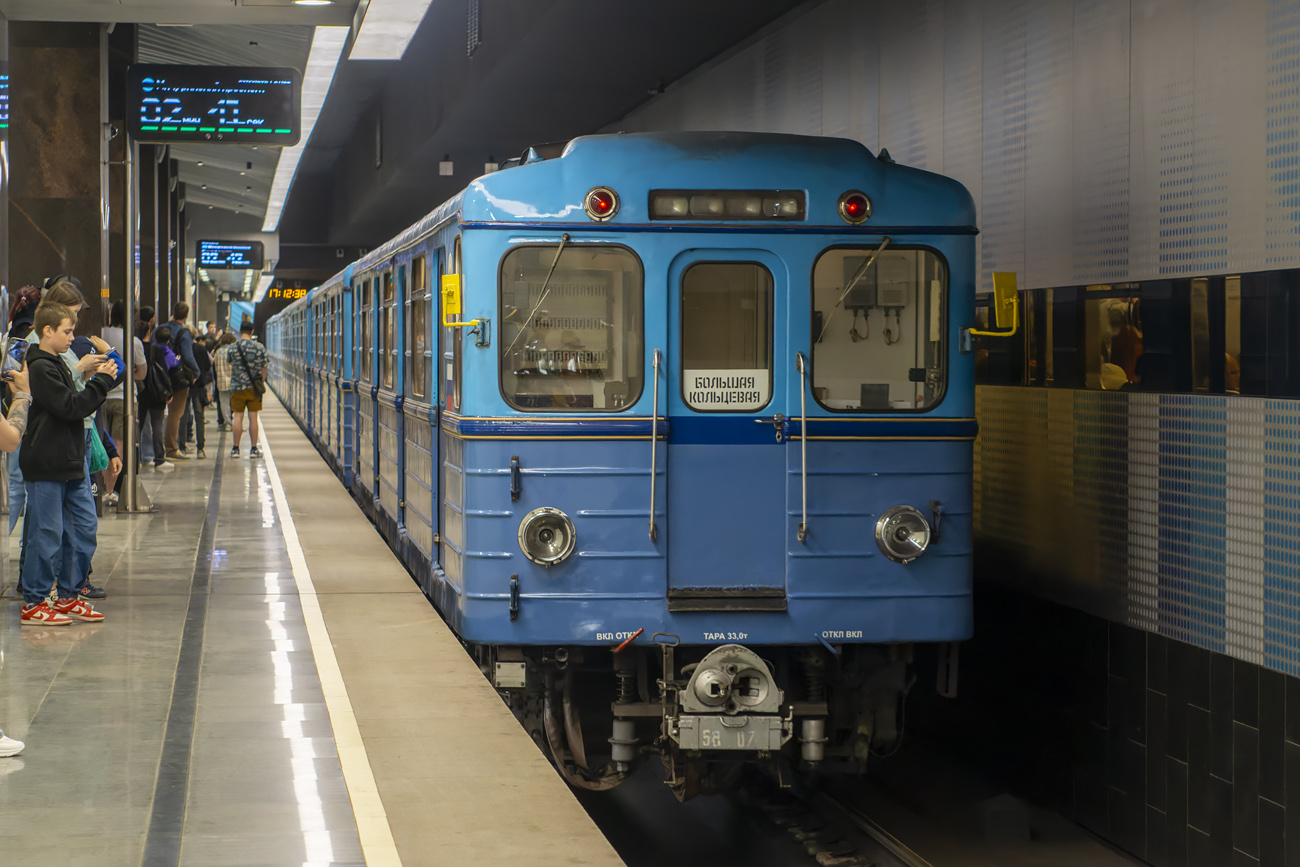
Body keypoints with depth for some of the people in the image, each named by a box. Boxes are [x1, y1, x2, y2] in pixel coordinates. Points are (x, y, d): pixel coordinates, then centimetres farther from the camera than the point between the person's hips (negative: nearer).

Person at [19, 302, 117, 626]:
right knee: (47, 535, -4)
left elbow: (80, 407, 18)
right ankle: (33, 603, 5)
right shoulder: (40, 368, -13)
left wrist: (99, 382, 7)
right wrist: (100, 381, -13)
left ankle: (68, 596, 19)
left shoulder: (57, 364, 17)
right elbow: (70, 407, -20)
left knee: (84, 529, 10)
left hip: (70, 463, 9)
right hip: (46, 466, -9)